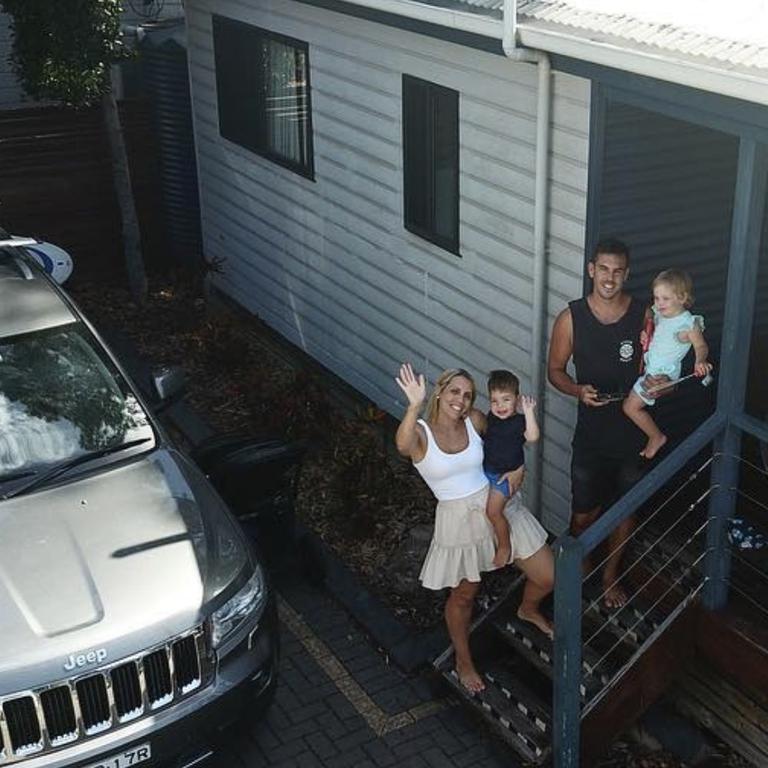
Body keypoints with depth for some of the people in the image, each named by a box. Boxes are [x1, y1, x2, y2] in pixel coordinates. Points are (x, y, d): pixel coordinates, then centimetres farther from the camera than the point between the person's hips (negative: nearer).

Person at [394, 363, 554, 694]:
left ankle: (528, 610, 48)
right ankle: (463, 660, 44)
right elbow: (402, 446, -45)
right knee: (464, 595, 16)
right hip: (459, 520, -4)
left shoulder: (476, 421, -5)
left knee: (547, 578, 10)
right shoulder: (420, 433, -18)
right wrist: (414, 405, -60)